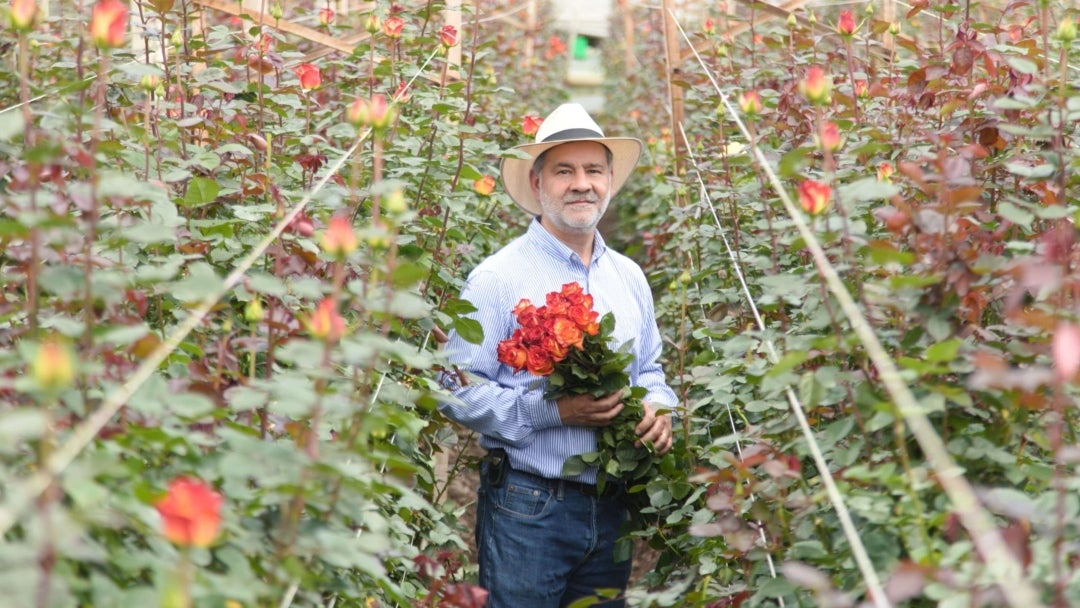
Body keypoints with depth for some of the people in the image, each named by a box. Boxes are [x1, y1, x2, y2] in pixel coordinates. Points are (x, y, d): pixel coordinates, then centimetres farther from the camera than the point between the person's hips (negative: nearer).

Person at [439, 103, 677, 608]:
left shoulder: (629, 277, 12)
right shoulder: (497, 277, -9)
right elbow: (458, 390, -14)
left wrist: (658, 408, -1)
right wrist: (555, 412, -22)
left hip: (612, 506, 6)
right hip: (526, 508, -6)